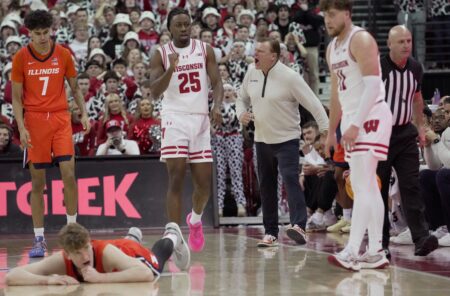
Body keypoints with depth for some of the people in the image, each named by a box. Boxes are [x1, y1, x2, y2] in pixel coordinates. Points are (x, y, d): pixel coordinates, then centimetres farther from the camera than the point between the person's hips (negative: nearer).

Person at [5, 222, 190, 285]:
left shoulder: (106, 252, -51)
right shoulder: (60, 261, -44)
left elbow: (147, 274, -63)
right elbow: (11, 277, -51)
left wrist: (100, 278, -66)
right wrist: (48, 279, -67)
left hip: (132, 253, -3)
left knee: (158, 255, 33)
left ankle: (172, 236, 65)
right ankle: (133, 238, 72)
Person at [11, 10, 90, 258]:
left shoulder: (63, 54, 3)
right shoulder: (21, 58, 0)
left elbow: (75, 89, 13)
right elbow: (17, 98, 3)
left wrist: (84, 113, -1)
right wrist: (21, 128, -8)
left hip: (60, 118, 1)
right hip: (34, 120, 0)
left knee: (69, 174, -10)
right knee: (37, 182, 2)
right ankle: (39, 239, 8)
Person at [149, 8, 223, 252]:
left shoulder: (205, 50, 6)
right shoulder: (161, 55, 0)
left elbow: (217, 82, 2)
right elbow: (155, 92, -9)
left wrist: (217, 106, -17)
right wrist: (171, 68, -24)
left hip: (200, 119, 3)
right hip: (175, 119, -3)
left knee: (204, 183, 5)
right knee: (176, 179, -13)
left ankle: (195, 220, 36)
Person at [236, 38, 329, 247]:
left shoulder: (289, 77, -16)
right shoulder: (252, 73, 2)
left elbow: (313, 104, -15)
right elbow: (242, 98, 18)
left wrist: (325, 129, -21)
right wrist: (241, 113, -3)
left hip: (287, 139, -6)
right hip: (262, 140, 6)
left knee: (290, 179, -21)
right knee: (266, 185, 10)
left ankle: (299, 226, -30)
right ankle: (271, 233, 18)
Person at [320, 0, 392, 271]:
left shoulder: (361, 40, -11)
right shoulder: (332, 48, 16)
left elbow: (373, 84, -19)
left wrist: (356, 124, -25)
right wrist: (332, 132, 22)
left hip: (371, 117, -9)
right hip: (352, 121, 9)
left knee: (363, 186, -14)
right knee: (368, 187, 9)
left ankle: (352, 252, -20)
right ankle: (376, 252, 11)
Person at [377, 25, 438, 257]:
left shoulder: (415, 68, 6)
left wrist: (420, 126, 18)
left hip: (405, 133, 4)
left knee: (411, 186, -7)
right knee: (379, 189, 0)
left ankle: (421, 238, -15)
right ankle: (381, 242, 8)